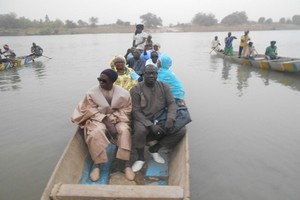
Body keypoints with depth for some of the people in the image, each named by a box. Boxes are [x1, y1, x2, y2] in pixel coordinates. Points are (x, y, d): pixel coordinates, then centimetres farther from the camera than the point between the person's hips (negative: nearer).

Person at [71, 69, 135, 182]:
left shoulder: (123, 93, -8)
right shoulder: (91, 93, -9)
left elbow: (126, 110, -4)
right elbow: (91, 111, -9)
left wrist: (114, 120, -19)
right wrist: (106, 121, -20)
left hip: (117, 119, 1)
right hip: (98, 119, 0)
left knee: (124, 130, -31)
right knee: (96, 133, -33)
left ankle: (126, 165, -24)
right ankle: (97, 165, -18)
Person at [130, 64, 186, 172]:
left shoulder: (164, 86, 2)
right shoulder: (136, 89, -8)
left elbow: (172, 103, -3)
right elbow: (136, 111, -13)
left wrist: (170, 119, -23)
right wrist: (151, 125, -25)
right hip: (143, 120, -3)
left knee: (181, 129, -14)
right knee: (140, 130, -37)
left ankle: (154, 149, 4)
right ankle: (140, 158, -6)